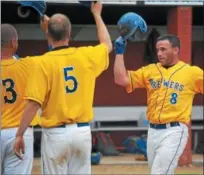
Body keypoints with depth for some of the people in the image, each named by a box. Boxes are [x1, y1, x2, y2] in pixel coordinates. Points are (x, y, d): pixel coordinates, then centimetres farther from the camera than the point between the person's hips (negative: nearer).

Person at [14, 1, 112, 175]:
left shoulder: (43, 62, -12)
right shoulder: (87, 55, 0)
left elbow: (33, 104, -15)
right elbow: (107, 45, 24)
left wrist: (20, 134, -9)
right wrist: (97, 14, 34)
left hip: (56, 133, -4)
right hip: (82, 131, 4)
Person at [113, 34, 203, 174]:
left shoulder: (192, 72, -1)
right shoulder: (150, 70, 9)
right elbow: (121, 79, 4)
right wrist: (120, 52, 0)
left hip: (174, 131, -5)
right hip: (153, 131, 5)